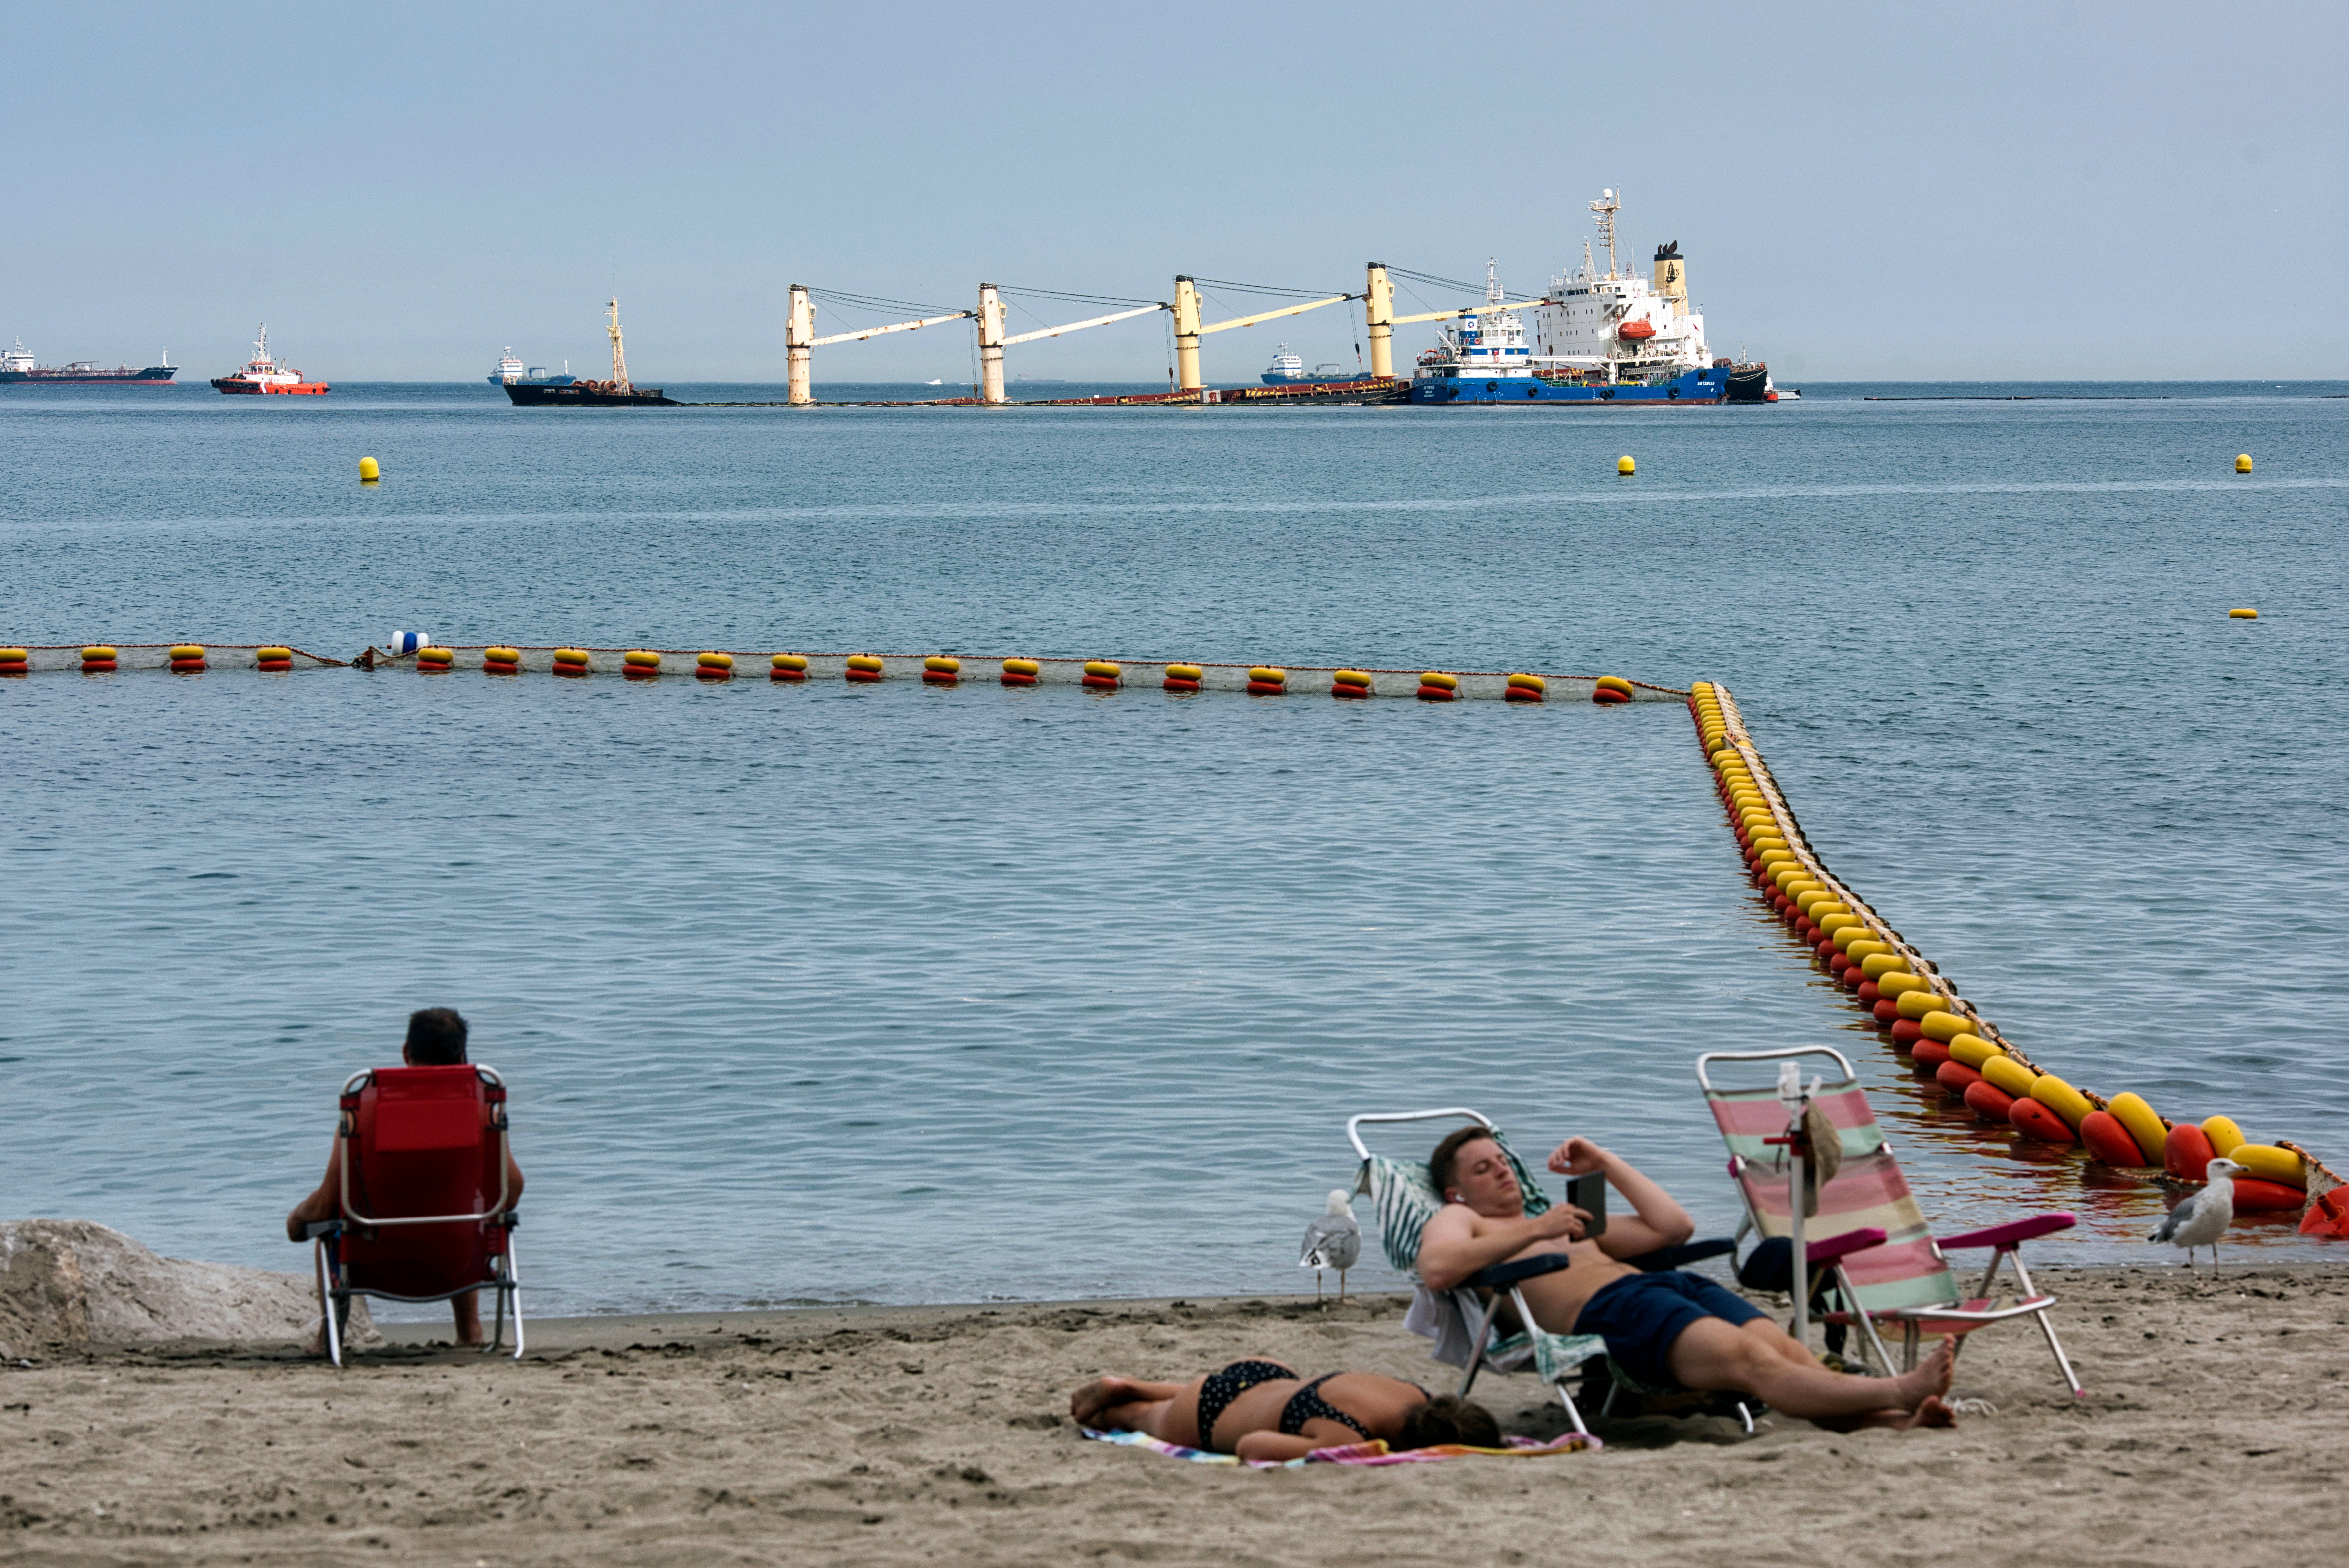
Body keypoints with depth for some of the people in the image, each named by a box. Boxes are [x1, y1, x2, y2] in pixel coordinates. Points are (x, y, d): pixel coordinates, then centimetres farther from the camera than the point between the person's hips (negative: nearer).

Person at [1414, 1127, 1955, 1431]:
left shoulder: (1567, 1223, 41)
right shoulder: (1458, 1221, 22)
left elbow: (1675, 1227, 35)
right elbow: (1436, 1269, -5)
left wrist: (1605, 1163, 32)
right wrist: (1534, 1230, -4)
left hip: (1664, 1283, 8)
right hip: (1604, 1311, -8)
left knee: (1786, 1350, -23)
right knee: (1751, 1360, -30)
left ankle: (1896, 1417, -45)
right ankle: (1898, 1391, -49)